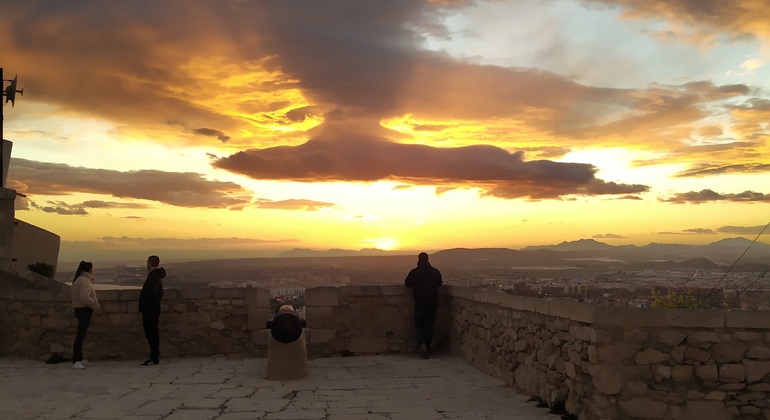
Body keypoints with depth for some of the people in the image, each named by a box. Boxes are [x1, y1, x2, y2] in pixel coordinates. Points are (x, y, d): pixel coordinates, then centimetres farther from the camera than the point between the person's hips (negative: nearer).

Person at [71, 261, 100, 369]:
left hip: (79, 309, 11)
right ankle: (75, 361, -13)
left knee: (81, 335, 17)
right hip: (84, 310, -11)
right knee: (81, 335, -11)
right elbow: (84, 297, -28)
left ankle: (79, 358, 26)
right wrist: (94, 303, -15)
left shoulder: (78, 280, 14)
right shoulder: (85, 281, -17)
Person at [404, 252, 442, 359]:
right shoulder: (435, 271, 0)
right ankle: (427, 350, 9)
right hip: (432, 303, 2)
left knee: (418, 324, 9)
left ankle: (422, 343, -16)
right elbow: (439, 283, 16)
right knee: (429, 325, 9)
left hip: (420, 303, -2)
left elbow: (407, 283, 4)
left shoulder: (414, 272, -7)